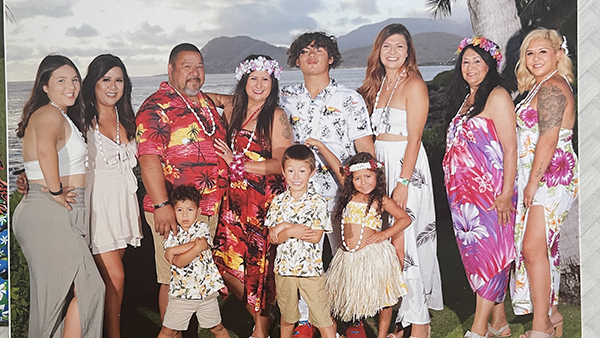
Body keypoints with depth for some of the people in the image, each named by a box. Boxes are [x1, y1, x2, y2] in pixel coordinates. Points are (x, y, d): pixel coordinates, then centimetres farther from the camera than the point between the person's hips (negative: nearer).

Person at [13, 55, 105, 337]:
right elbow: (45, 148, -36)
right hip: (50, 215, -10)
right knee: (86, 287, -11)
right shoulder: (51, 115, -13)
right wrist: (56, 191, -26)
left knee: (58, 291, 15)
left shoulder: (62, 116, 19)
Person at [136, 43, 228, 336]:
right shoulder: (157, 106, -9)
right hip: (175, 211, -8)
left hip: (210, 209, 8)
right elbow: (149, 158, -19)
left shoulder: (206, 103, 15)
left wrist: (219, 199, 22)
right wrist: (161, 205, -26)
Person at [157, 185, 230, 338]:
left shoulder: (202, 228, 0)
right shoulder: (171, 234, -1)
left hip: (206, 289, 0)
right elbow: (178, 262, -14)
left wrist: (173, 250, -15)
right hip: (181, 291, 0)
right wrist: (197, 247, -26)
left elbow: (202, 243, -22)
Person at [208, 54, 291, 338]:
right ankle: (257, 314, 27)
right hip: (234, 198, 5)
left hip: (265, 200, -5)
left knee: (260, 263, 0)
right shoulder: (233, 107, 9)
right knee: (226, 259, 2)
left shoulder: (277, 117, -6)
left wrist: (237, 163, -12)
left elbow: (281, 165, -12)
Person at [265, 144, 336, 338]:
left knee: (322, 315, 1)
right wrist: (292, 231, -22)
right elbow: (273, 237, -3)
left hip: (311, 267, -3)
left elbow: (316, 236, -17)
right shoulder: (278, 201, 1)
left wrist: (286, 227, -18)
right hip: (284, 267, 3)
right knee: (287, 316, 20)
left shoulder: (318, 202, -9)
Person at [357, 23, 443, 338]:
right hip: (379, 164, 7)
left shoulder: (414, 85, -7)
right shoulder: (378, 84, 16)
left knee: (401, 245, -8)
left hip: (407, 166, -7)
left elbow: (414, 139, -13)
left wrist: (403, 182, -19)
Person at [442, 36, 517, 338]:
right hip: (463, 190, 8)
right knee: (474, 254, 9)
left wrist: (506, 194, -19)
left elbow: (510, 148, -13)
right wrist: (455, 187, 16)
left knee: (488, 253, -5)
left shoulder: (497, 96, -8)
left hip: (490, 191, -8)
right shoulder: (465, 99, 17)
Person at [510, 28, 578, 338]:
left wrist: (532, 182, -18)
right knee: (543, 248, 13)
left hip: (549, 176, -10)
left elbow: (548, 140, -20)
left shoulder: (552, 88, -13)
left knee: (533, 247, -12)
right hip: (538, 177, 10)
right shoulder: (541, 87, 19)